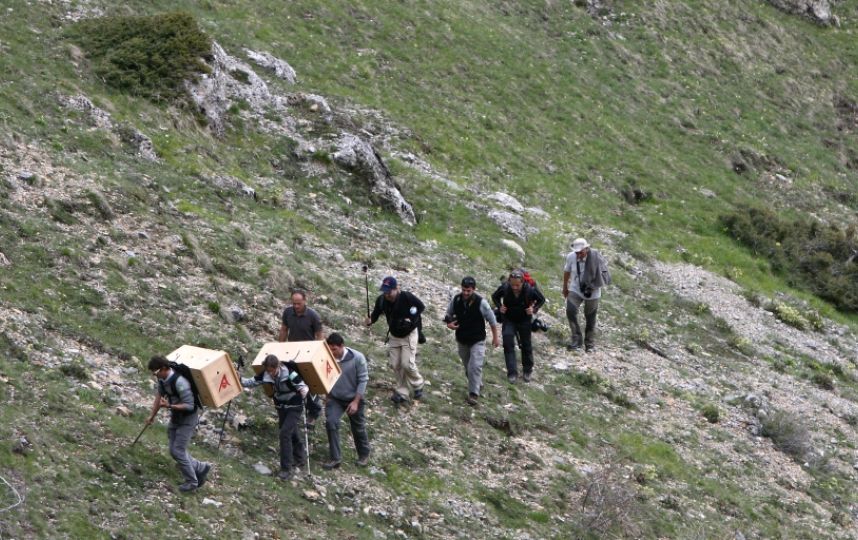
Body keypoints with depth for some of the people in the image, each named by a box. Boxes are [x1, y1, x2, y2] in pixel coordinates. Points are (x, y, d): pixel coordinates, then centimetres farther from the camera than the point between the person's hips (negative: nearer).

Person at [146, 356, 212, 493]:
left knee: (178, 451, -8)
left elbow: (189, 406, -28)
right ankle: (201, 468, 25)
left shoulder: (179, 382, -32)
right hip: (175, 418, 9)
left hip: (188, 418, -9)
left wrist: (169, 406, -38)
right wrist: (152, 415, 19)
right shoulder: (162, 379, -6)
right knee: (174, 450, 10)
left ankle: (191, 482, 9)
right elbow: (159, 395, 12)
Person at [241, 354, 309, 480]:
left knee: (285, 433, -15)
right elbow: (251, 382, -4)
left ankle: (286, 469, -9)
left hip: (294, 407, -6)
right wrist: (239, 380, -23)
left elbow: (304, 387, -27)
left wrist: (303, 391, -51)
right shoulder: (265, 375, -15)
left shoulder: (289, 374, -30)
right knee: (291, 432, 20)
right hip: (281, 406, 6)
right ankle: (300, 456, 46)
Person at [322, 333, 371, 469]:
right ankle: (335, 458, -9)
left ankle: (364, 455, 36)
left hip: (354, 398, -2)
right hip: (334, 398, 2)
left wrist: (356, 402, -18)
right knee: (331, 423, -17)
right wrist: (326, 397, -10)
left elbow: (363, 380, -15)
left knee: (358, 428, 12)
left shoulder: (357, 358, -21)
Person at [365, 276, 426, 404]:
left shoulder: (406, 297, -27)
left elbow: (421, 306, -11)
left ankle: (418, 385, 18)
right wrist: (370, 320, -27)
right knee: (395, 365, 6)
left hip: (409, 335, -5)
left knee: (407, 364, -10)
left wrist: (412, 319, -21)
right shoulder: (381, 300, -16)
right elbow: (376, 313, -6)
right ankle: (402, 392, 19)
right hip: (394, 335, 5)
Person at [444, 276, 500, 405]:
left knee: (475, 366, -15)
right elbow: (448, 314, 10)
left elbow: (492, 320, -7)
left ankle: (473, 393, -10)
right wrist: (449, 323, -13)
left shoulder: (481, 302, -19)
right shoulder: (456, 300, -9)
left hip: (477, 341, -5)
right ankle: (477, 384, 42)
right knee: (467, 365, 18)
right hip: (461, 340, 5)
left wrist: (495, 337, 1)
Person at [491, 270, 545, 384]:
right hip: (508, 320, 0)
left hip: (524, 320, 0)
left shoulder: (530, 290, -25)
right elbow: (495, 297, 0)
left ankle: (527, 371, 32)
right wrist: (499, 307, -16)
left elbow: (541, 300, -5)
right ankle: (512, 373, -11)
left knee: (526, 345, 12)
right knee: (508, 344, -14)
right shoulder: (504, 288, -22)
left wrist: (534, 309, -20)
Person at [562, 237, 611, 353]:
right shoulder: (570, 257, -15)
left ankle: (590, 345, 26)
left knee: (590, 318, 9)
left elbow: (603, 273, -6)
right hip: (575, 290, 1)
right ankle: (576, 339, -14)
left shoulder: (595, 257, -22)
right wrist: (565, 287, 16)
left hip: (592, 292, -1)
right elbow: (567, 271, 5)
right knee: (570, 311, -22)